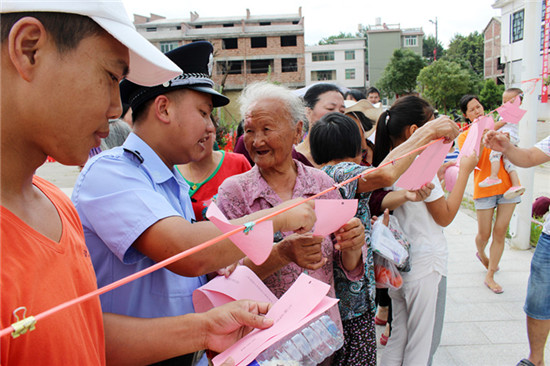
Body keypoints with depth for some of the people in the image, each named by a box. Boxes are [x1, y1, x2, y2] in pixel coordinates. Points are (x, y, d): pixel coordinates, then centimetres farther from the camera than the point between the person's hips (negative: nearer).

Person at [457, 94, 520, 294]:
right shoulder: (464, 136, 0)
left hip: (507, 186, 2)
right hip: (484, 189, -2)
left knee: (500, 232, 1)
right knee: (484, 234, 3)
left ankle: (489, 276, 12)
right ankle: (481, 253, 40)